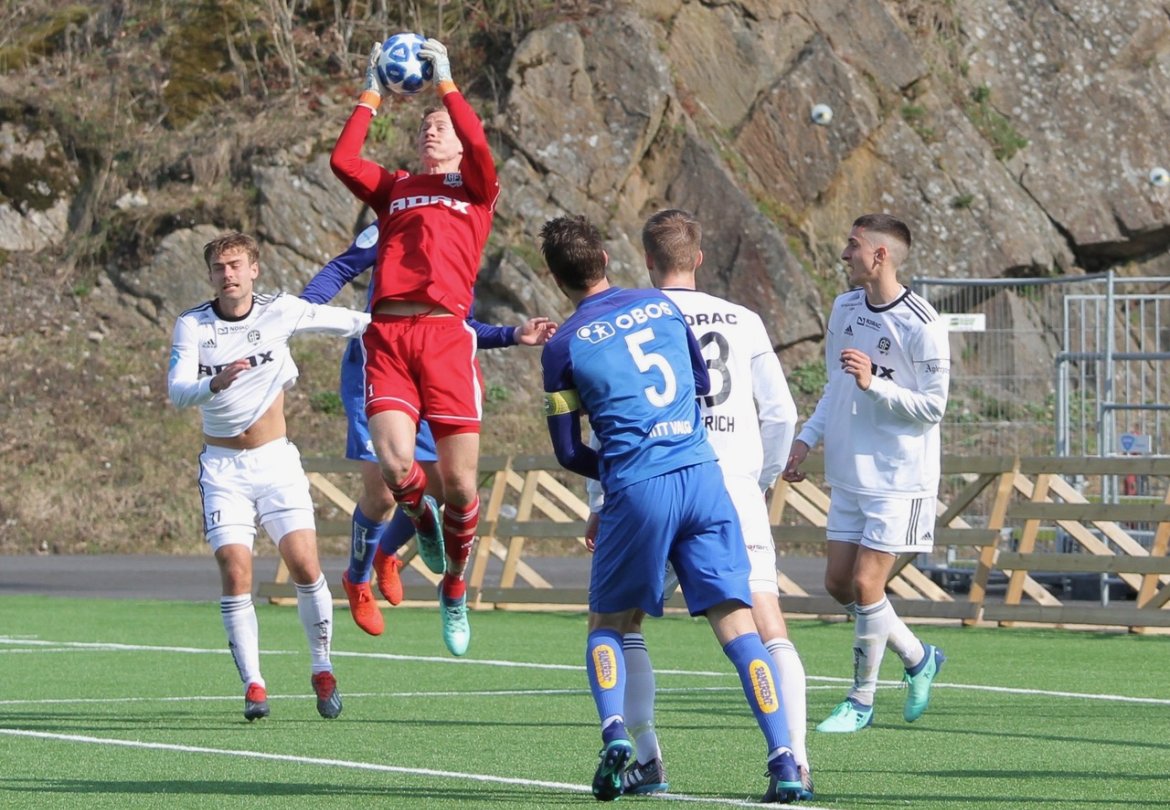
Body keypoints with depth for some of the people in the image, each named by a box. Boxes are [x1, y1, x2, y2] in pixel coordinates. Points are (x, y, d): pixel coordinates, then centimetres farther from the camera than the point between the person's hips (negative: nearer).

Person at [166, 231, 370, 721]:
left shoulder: (281, 312, -2)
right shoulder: (192, 326, -5)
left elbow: (351, 323, 10)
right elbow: (177, 392, -18)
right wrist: (215, 383, -37)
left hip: (276, 460, 0)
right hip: (223, 466, 0)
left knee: (305, 567, -11)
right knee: (235, 573, -12)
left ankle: (323, 671, 7)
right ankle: (253, 685, -3)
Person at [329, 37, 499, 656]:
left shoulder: (475, 190, 16)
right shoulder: (394, 189, 22)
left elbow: (479, 148, -5)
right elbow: (342, 161, 6)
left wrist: (445, 82, 0)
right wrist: (372, 95, 10)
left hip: (445, 333, -1)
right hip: (387, 336, 1)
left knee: (459, 484, -4)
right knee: (394, 465, -19)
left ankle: (455, 587, 21)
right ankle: (420, 517, 18)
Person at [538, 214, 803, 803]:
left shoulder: (563, 346, 0)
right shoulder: (662, 307, 11)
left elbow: (569, 453, 6)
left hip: (636, 490, -3)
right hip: (703, 477, 3)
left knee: (606, 624, 15)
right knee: (736, 623, 1)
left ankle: (615, 734, -9)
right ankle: (783, 761, -10)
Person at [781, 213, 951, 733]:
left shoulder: (921, 326, -16)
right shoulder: (844, 308, 7)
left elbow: (932, 407, -15)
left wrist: (873, 383, -25)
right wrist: (808, 438, 11)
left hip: (898, 479, -8)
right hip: (848, 473, 8)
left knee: (865, 584, -9)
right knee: (839, 584, 7)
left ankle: (862, 700, 6)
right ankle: (918, 659, 27)